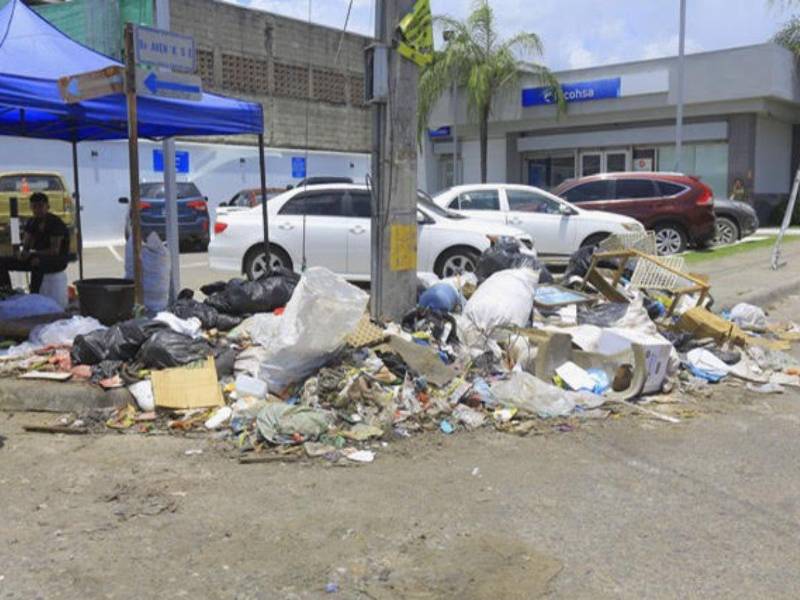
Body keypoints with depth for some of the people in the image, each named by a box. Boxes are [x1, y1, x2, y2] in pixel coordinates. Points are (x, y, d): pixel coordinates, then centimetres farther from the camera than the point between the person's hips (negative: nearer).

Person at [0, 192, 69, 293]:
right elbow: (25, 245, 7)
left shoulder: (56, 223, -15)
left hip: (58, 260, -8)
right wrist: (23, 252, -17)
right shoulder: (31, 223, 6)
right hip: (39, 258, 8)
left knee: (37, 262, -42)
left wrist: (32, 254, -27)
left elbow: (54, 251, -21)